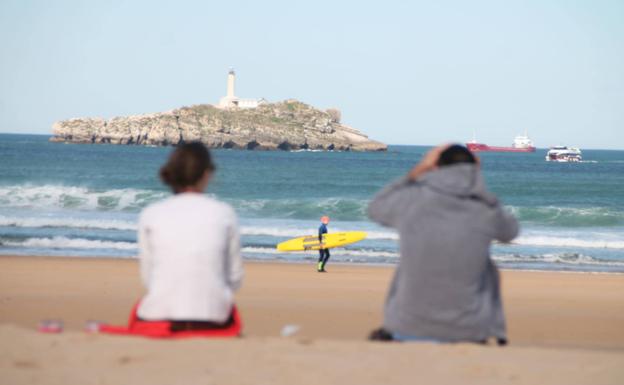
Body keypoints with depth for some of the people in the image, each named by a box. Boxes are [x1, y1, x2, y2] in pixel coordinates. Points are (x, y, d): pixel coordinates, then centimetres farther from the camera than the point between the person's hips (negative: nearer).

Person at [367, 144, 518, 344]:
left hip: (408, 329, 0)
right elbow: (510, 231, 19)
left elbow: (375, 208, 16)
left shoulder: (412, 199, -8)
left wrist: (418, 170, 16)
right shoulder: (487, 211, -7)